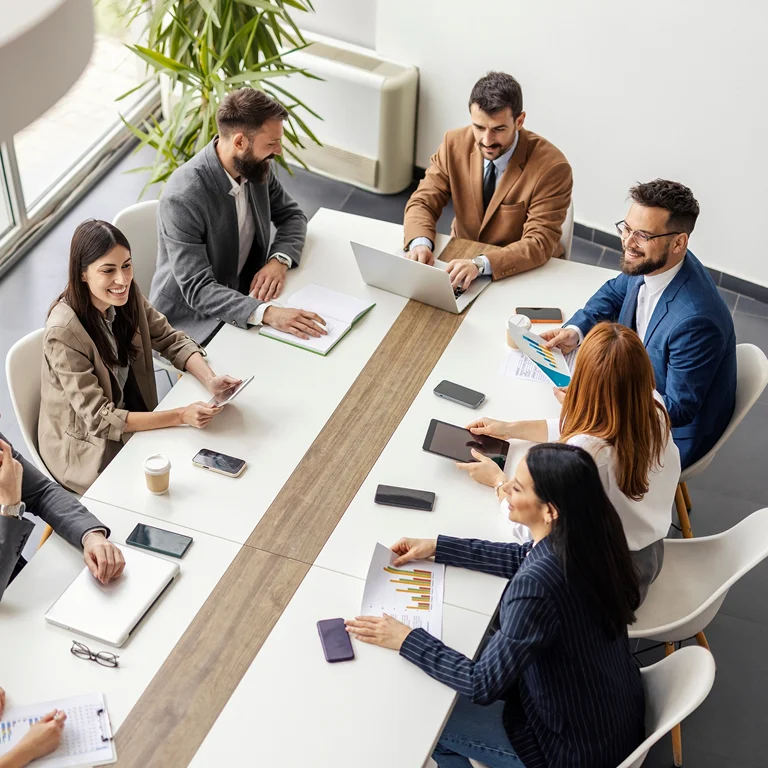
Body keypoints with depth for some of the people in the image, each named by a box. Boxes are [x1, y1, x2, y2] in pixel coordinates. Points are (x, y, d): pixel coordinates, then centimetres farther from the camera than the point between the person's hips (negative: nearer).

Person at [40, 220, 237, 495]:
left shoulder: (127, 297, -10)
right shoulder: (63, 333, -29)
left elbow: (173, 341, -1)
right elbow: (99, 419, -28)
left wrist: (209, 380, -22)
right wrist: (180, 416, -34)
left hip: (132, 420, 6)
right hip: (88, 448, -6)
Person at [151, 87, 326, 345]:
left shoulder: (256, 166, -6)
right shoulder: (182, 197, -28)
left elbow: (291, 215, 10)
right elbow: (198, 290, -30)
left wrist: (279, 260, -12)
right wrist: (267, 313, -43)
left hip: (243, 296, 8)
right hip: (191, 321, -7)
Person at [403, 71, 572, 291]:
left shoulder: (551, 166, -19)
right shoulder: (454, 144, -7)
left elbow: (539, 243, -23)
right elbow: (423, 202, -5)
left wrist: (480, 264, -39)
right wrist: (420, 243, -27)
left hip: (523, 272, -2)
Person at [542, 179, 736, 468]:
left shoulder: (695, 321, -36)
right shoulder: (651, 263, -12)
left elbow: (678, 410, -27)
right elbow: (615, 291, 11)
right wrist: (575, 329, -7)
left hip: (672, 433, -7)